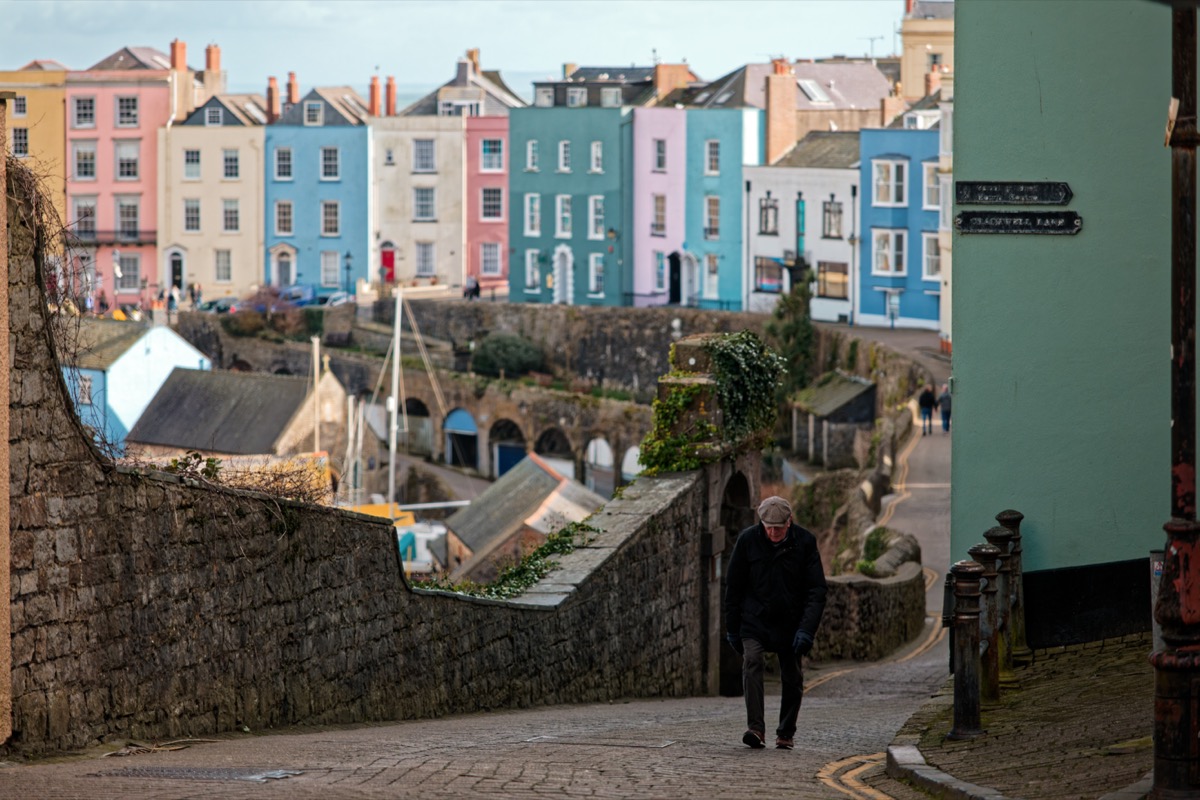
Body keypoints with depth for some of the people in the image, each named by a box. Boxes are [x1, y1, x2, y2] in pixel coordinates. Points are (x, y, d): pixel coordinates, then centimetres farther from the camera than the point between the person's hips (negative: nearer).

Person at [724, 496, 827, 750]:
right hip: (754, 621, -1)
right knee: (751, 663, -22)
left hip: (791, 624, 1)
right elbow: (733, 588, 3)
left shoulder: (804, 542, -8)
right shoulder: (748, 540, -6)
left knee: (792, 679, 3)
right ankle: (755, 728, -27)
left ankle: (786, 733, 19)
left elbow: (816, 591, -8)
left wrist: (806, 629, -18)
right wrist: (732, 628, 3)